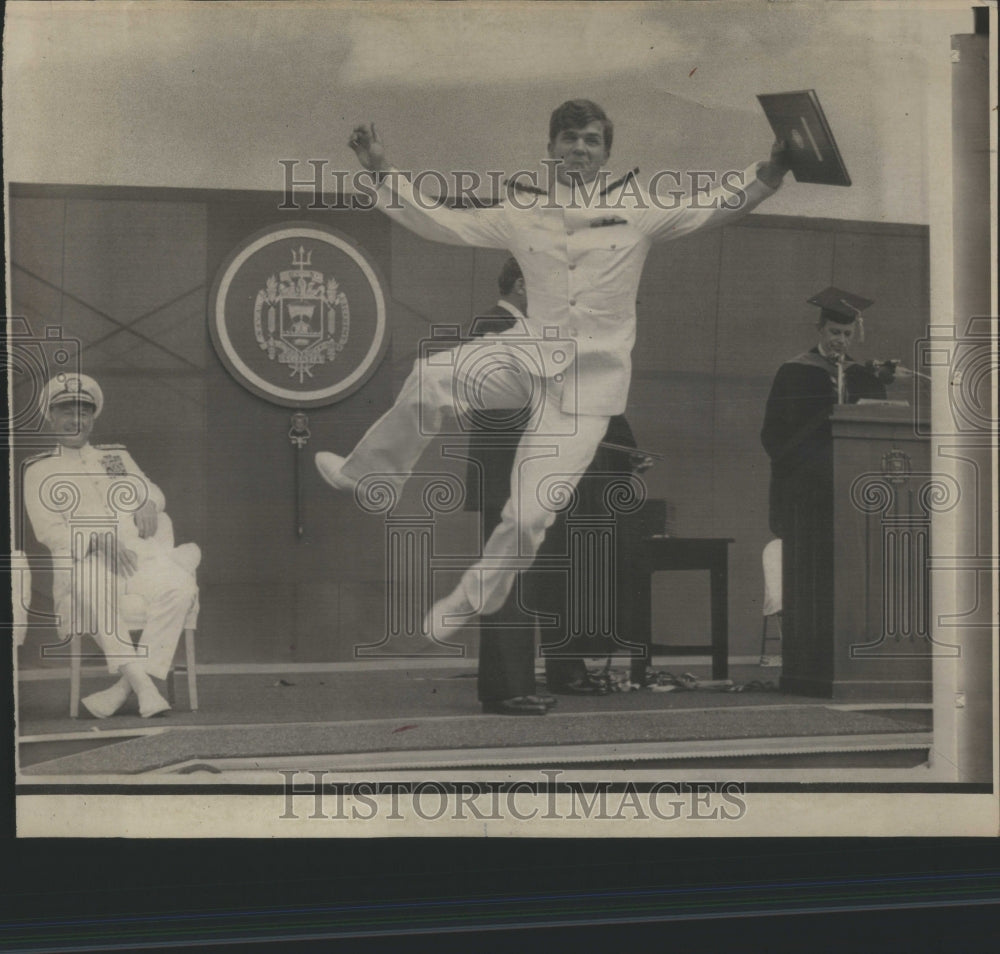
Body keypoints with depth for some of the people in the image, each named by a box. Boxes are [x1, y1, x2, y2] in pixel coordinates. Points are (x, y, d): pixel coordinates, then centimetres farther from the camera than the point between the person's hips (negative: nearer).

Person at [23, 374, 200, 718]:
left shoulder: (118, 455, 29)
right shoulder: (39, 471, 16)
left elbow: (152, 490, 23)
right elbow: (49, 531, 3)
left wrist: (148, 504, -4)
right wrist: (98, 541, -15)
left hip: (138, 552, 3)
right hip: (83, 562, -3)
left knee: (180, 586, -30)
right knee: (89, 588, -40)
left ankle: (125, 688, -34)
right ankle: (144, 687, -43)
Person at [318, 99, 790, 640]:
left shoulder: (637, 209, -1)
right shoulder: (522, 215, 5)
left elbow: (722, 207, -6)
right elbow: (436, 222, 8)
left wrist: (774, 169, -23)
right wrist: (382, 172, 0)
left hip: (590, 379, -2)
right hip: (531, 353, 2)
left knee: (530, 514, -4)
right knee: (432, 378, -28)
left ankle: (471, 601, 23)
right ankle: (368, 472, -4)